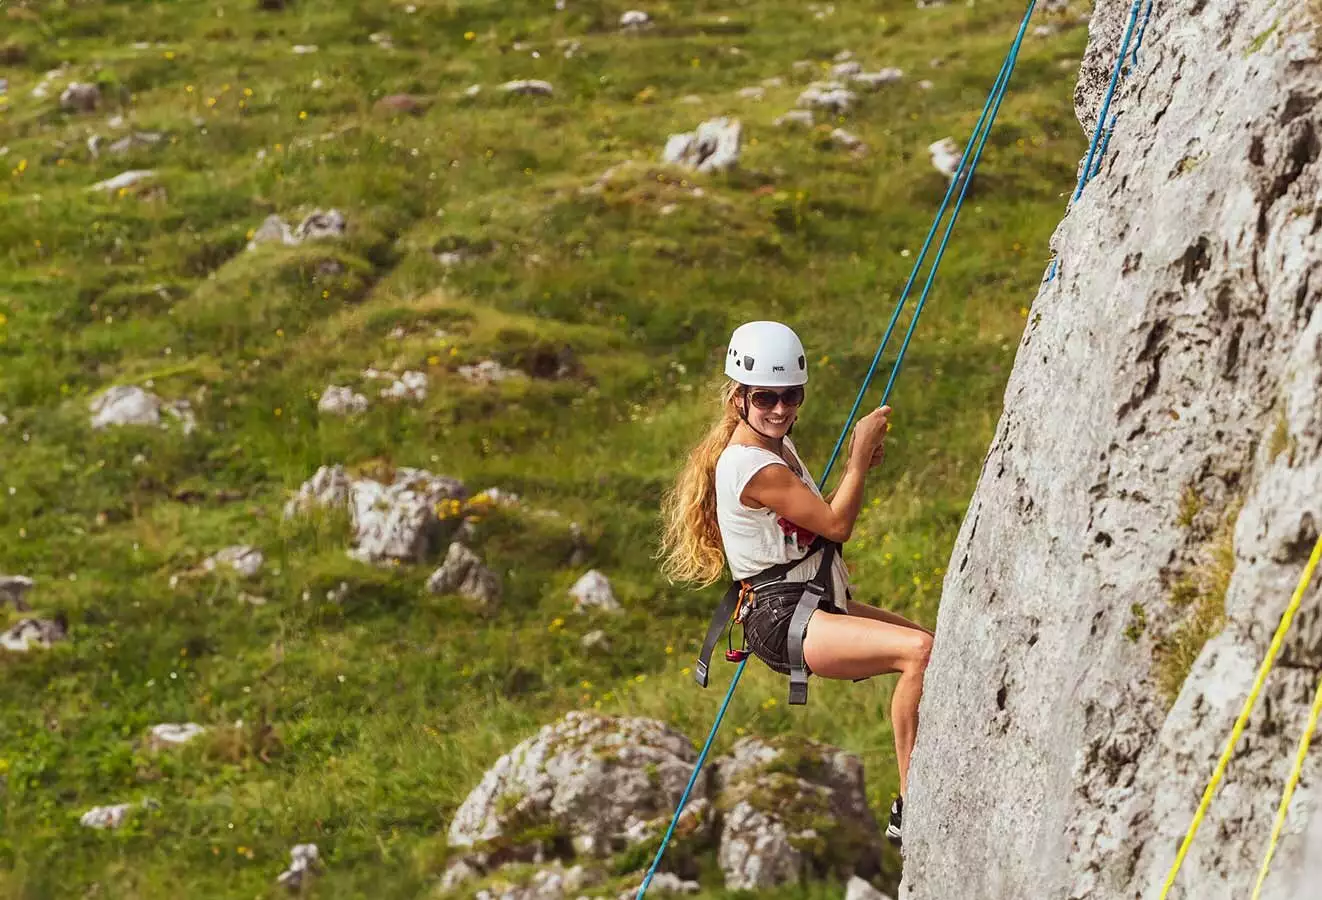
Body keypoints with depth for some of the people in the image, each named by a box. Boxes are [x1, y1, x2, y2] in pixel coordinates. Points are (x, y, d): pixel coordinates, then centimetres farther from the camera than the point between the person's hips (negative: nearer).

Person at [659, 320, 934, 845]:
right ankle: (910, 809, -23)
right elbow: (836, 525, -15)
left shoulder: (778, 446, 14)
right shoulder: (752, 467, -18)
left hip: (818, 604, 10)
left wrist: (859, 467, 7)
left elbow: (818, 519, 20)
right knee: (919, 651, -26)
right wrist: (859, 457, -7)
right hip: (779, 619, -10)